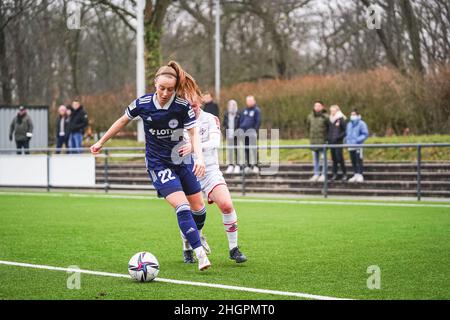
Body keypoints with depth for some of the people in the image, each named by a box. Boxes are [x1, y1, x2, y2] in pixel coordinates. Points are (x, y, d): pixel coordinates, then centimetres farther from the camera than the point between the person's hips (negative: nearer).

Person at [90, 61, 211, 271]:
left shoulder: (183, 106, -14)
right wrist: (101, 142, 13)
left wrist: (199, 157, -30)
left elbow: (193, 133, -13)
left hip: (182, 160, 2)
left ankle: (193, 237, 41)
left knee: (198, 207, 9)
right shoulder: (142, 104, -12)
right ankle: (200, 254, -19)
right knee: (182, 206, -19)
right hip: (158, 164, -2)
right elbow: (123, 121, 6)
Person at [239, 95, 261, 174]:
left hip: (252, 133, -6)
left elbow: (258, 122, -6)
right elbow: (241, 120, 20)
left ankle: (255, 165, -4)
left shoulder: (256, 110, -2)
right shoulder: (245, 110, 17)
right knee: (246, 150, 8)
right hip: (244, 133, 6)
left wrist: (255, 131, -14)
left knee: (254, 149, -6)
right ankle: (247, 165, 14)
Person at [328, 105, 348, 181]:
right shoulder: (330, 120, 13)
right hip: (331, 142, 6)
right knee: (334, 158, 7)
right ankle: (334, 174, 12)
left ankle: (344, 174, 0)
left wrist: (339, 136, -14)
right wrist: (328, 138, 9)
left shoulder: (341, 119, -7)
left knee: (339, 157, -9)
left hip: (338, 142, -6)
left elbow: (346, 130, -8)